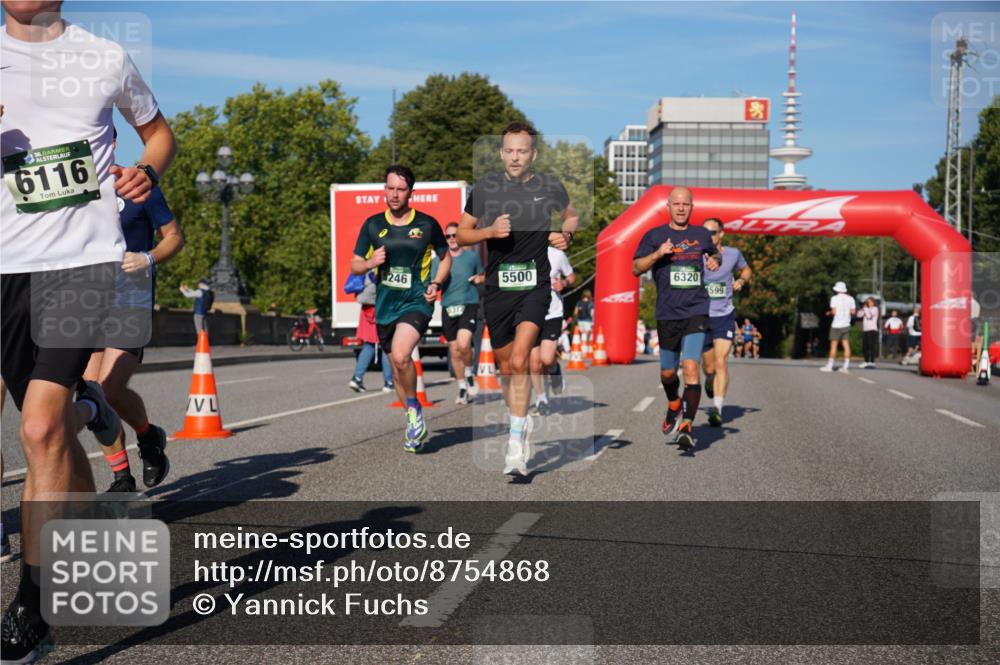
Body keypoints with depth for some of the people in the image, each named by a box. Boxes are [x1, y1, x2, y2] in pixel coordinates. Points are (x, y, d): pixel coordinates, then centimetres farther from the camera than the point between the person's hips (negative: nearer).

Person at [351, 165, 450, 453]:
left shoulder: (427, 224, -1)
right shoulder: (372, 225, 4)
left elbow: (446, 257, 14)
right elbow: (354, 265, 9)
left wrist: (436, 283, -3)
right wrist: (371, 262, -13)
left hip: (417, 301, -4)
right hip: (385, 305, 4)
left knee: (400, 356, -27)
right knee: (397, 367, 11)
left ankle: (414, 409, -2)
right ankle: (416, 427, 29)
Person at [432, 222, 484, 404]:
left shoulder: (472, 256, 6)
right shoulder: (439, 260, 7)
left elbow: (482, 276, 21)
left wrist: (480, 278, -2)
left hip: (469, 305, -2)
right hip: (448, 307, 2)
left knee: (463, 344, -23)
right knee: (454, 352, 5)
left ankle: (470, 373, 6)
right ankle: (462, 388, 21)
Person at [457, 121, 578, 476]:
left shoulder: (550, 187, 1)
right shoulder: (484, 188, 1)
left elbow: (571, 215, 21)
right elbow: (461, 234, 7)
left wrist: (565, 235, 0)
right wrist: (489, 231, -12)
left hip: (535, 285, -2)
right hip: (497, 287, 3)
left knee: (519, 361, -21)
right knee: (506, 367, 13)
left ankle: (516, 444, -18)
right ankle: (521, 432, 34)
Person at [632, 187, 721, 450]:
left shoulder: (702, 235, 9)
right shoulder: (654, 235, 3)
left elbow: (715, 252, 30)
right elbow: (635, 268, 0)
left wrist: (715, 260, 6)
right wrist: (658, 254, -16)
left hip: (696, 312, 0)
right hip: (667, 314, 1)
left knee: (690, 367, -16)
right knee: (668, 372, 11)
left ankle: (687, 425, -14)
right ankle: (674, 406, 43)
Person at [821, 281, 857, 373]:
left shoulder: (834, 298, -7)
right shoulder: (850, 298, 6)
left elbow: (834, 311, -13)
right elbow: (853, 311, 5)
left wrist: (829, 313, 7)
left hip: (836, 325, -4)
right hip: (846, 325, 4)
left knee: (833, 345, -1)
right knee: (846, 345, 3)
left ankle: (829, 366, 2)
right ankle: (846, 366, 0)